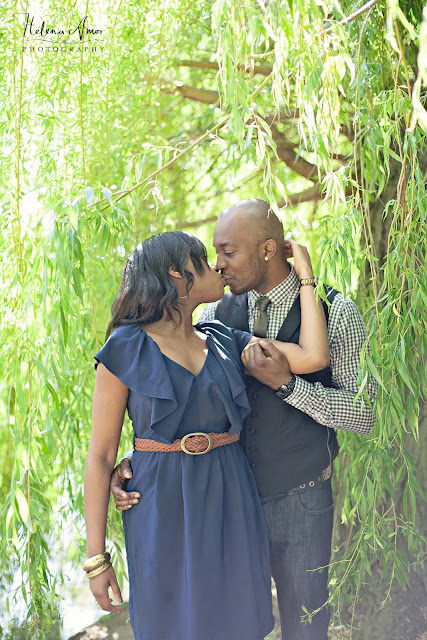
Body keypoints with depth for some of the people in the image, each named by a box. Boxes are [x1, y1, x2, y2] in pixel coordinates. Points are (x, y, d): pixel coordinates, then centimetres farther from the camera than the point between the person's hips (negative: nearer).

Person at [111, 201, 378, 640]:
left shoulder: (336, 312, -9)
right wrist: (134, 460, -16)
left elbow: (364, 414, -11)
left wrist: (286, 383, -24)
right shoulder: (216, 315, -1)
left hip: (301, 503, -2)